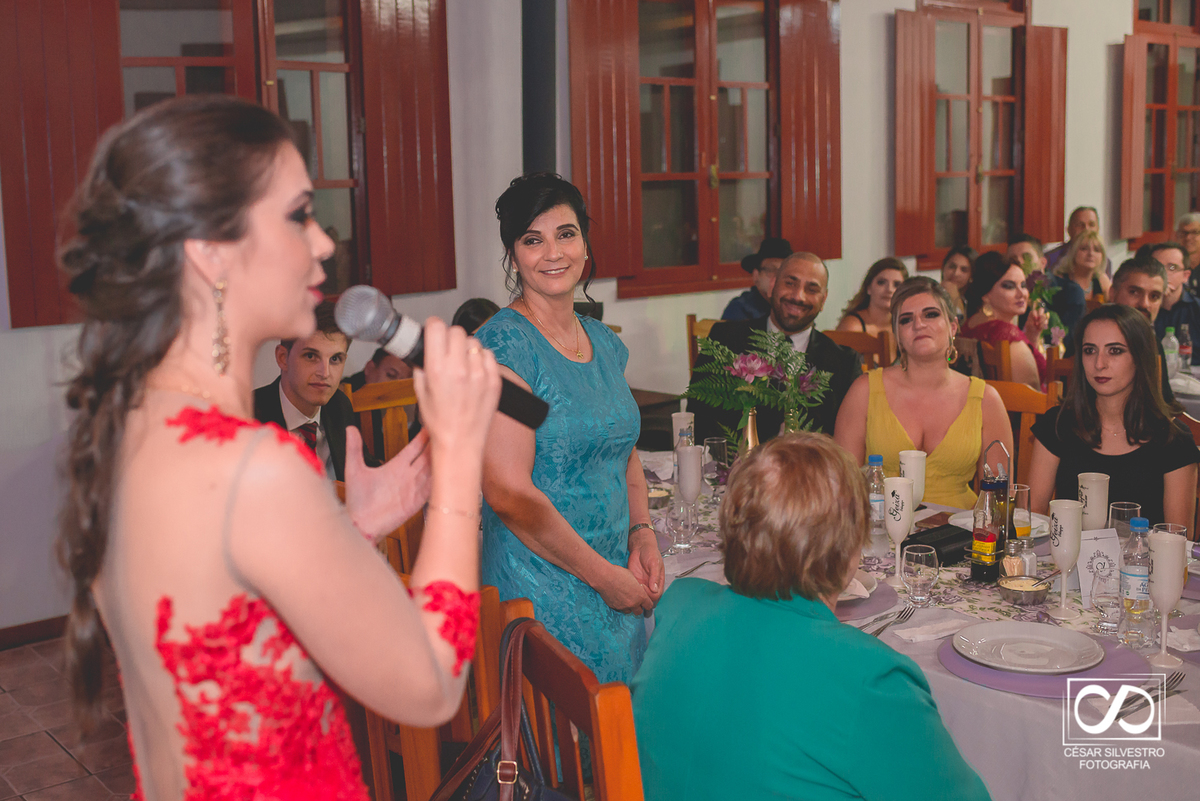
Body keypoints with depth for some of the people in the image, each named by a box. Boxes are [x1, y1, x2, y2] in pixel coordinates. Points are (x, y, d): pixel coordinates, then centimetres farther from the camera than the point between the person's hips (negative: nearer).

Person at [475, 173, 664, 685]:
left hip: (619, 584, 7)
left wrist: (643, 535, 1)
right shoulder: (504, 345, -15)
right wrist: (604, 575, -14)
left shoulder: (605, 344, 9)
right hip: (544, 592, -7)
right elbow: (509, 492, -20)